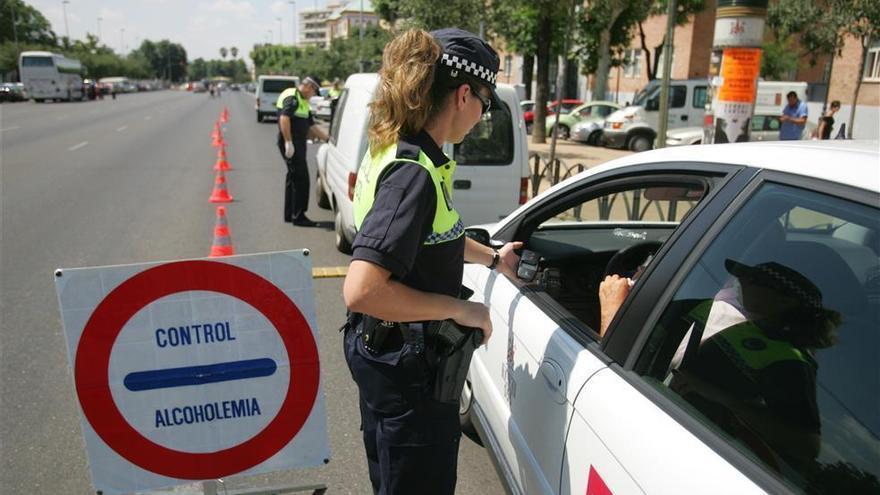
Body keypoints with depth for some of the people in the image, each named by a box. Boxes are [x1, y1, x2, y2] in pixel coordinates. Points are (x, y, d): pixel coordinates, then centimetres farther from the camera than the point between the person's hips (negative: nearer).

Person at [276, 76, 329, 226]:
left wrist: (327, 138, 24)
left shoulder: (302, 102, 22)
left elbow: (311, 126, 27)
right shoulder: (292, 98, -11)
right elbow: (284, 118, -26)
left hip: (298, 144, 11)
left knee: (293, 178, 14)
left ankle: (290, 214, 22)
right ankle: (298, 216, -4)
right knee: (301, 179, -9)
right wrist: (288, 142, -29)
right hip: (291, 144, -11)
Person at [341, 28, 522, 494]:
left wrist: (493, 258, 30)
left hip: (377, 348, 9)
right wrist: (460, 308, -24)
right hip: (408, 365, -9)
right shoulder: (414, 173, -27)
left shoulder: (389, 150, 3)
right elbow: (361, 290, -35)